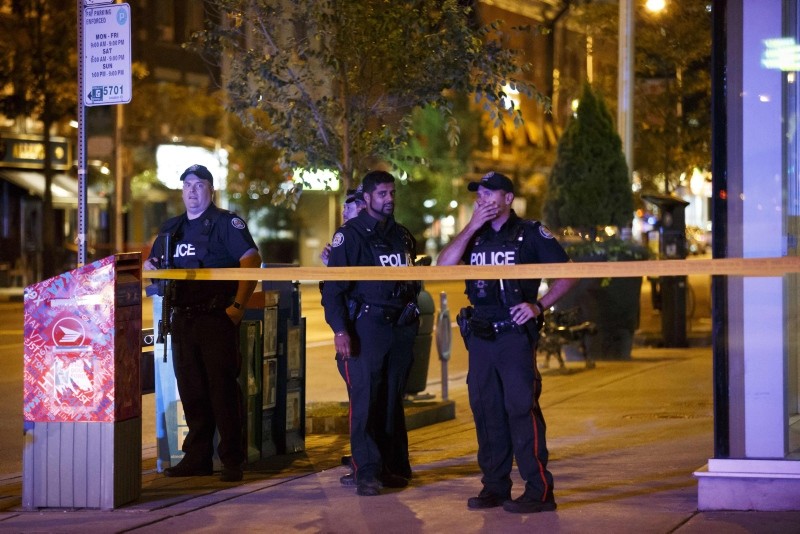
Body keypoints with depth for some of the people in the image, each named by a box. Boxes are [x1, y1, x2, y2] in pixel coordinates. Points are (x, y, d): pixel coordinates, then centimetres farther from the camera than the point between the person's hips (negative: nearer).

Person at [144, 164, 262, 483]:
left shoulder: (226, 223, -2)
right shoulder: (172, 228, 18)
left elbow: (251, 261, -12)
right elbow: (154, 263, 27)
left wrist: (238, 305, -19)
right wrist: (150, 266, 1)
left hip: (217, 318, -6)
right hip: (183, 319, 6)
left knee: (223, 390, -6)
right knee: (191, 391, 9)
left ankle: (232, 460, -3)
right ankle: (197, 457, 17)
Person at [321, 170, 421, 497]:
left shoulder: (402, 237, 17)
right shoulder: (350, 234, -3)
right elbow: (333, 286, -8)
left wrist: (412, 318, 16)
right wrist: (340, 330, -16)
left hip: (400, 328, 6)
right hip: (366, 327, -6)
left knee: (393, 400, 9)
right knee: (364, 401, -8)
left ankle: (394, 467, 15)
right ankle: (366, 473, -6)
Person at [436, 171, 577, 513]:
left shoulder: (530, 233, 0)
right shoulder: (475, 237, 14)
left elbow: (567, 273, -2)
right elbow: (443, 266, -2)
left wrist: (539, 306, -12)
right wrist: (472, 227, -6)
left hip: (515, 335, -6)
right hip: (479, 337, 6)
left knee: (522, 408, -9)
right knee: (486, 411, 8)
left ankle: (539, 491, -7)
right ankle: (495, 486, 16)